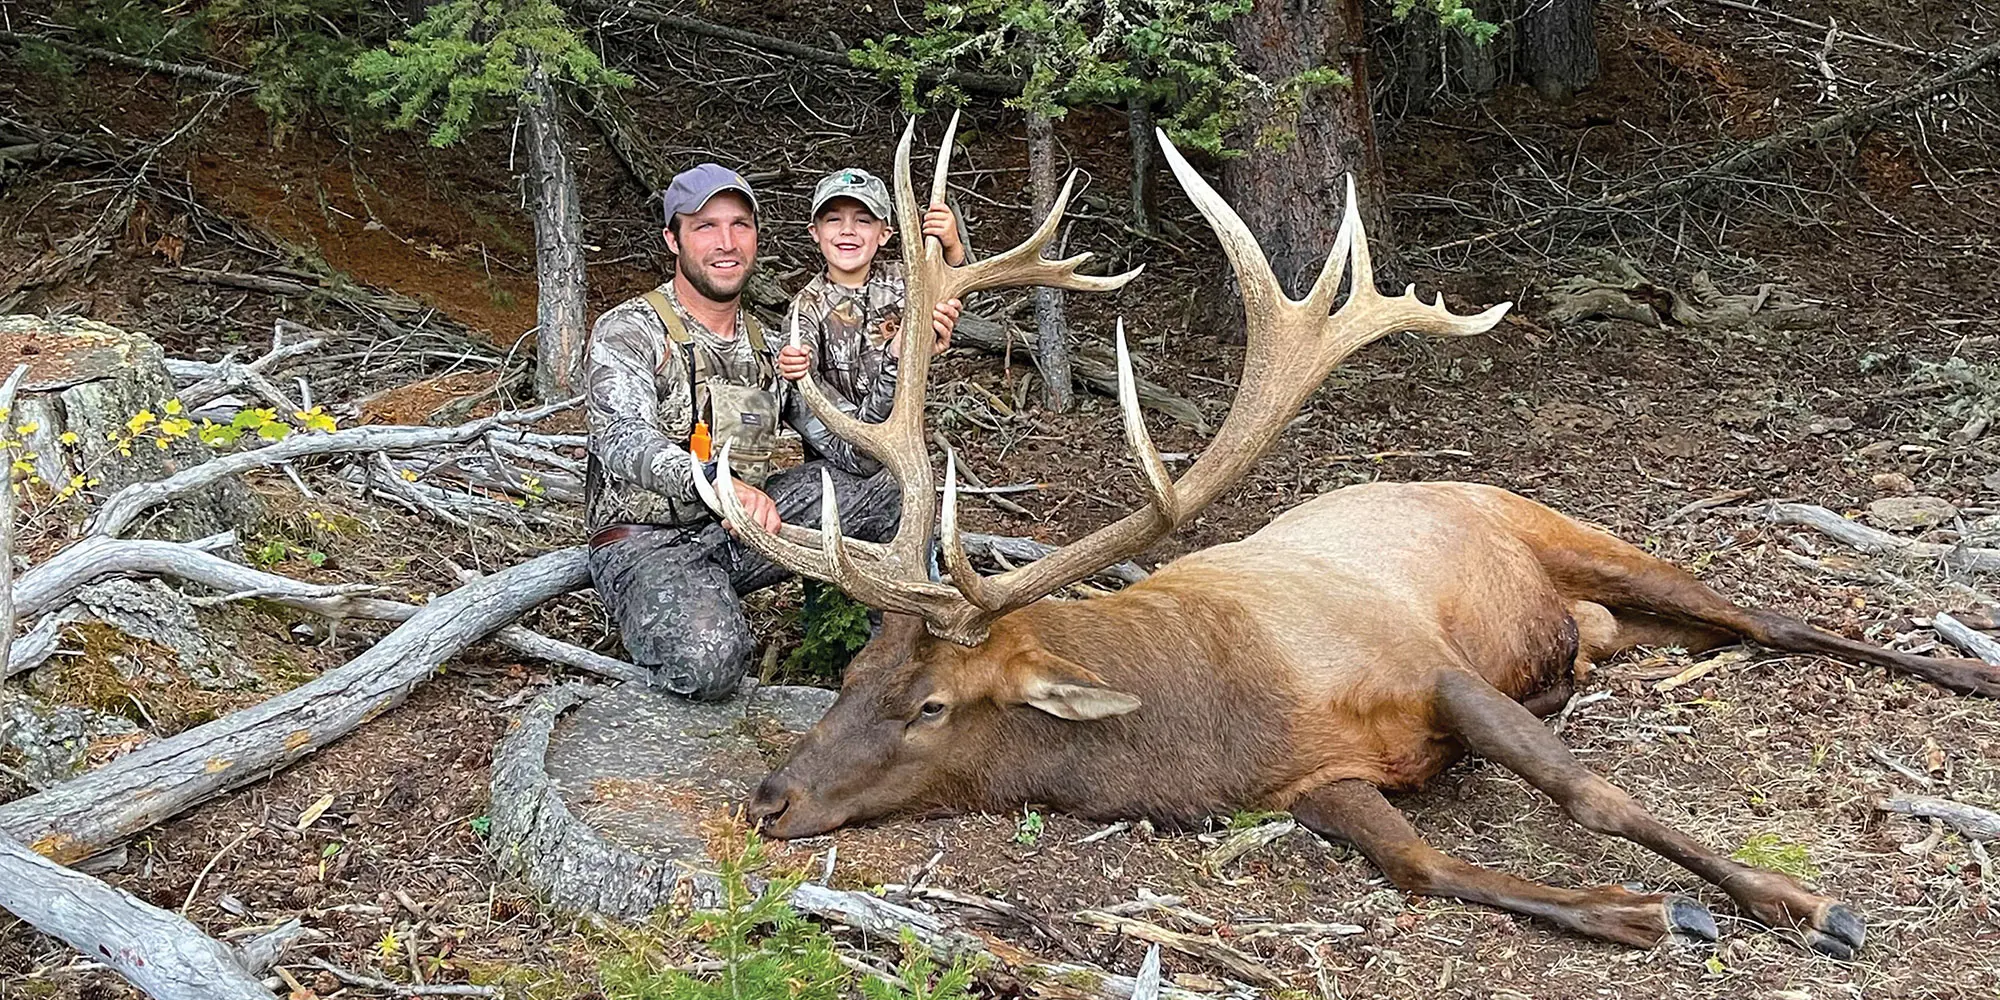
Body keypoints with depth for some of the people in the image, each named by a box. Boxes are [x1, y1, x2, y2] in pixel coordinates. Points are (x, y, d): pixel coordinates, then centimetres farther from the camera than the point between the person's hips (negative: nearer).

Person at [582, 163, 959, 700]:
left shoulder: (772, 347, 10)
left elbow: (852, 450, 0)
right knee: (709, 663, -36)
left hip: (740, 531, 6)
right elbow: (625, 440, -30)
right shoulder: (628, 331, -10)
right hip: (647, 541, -6)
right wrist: (714, 481, -51)